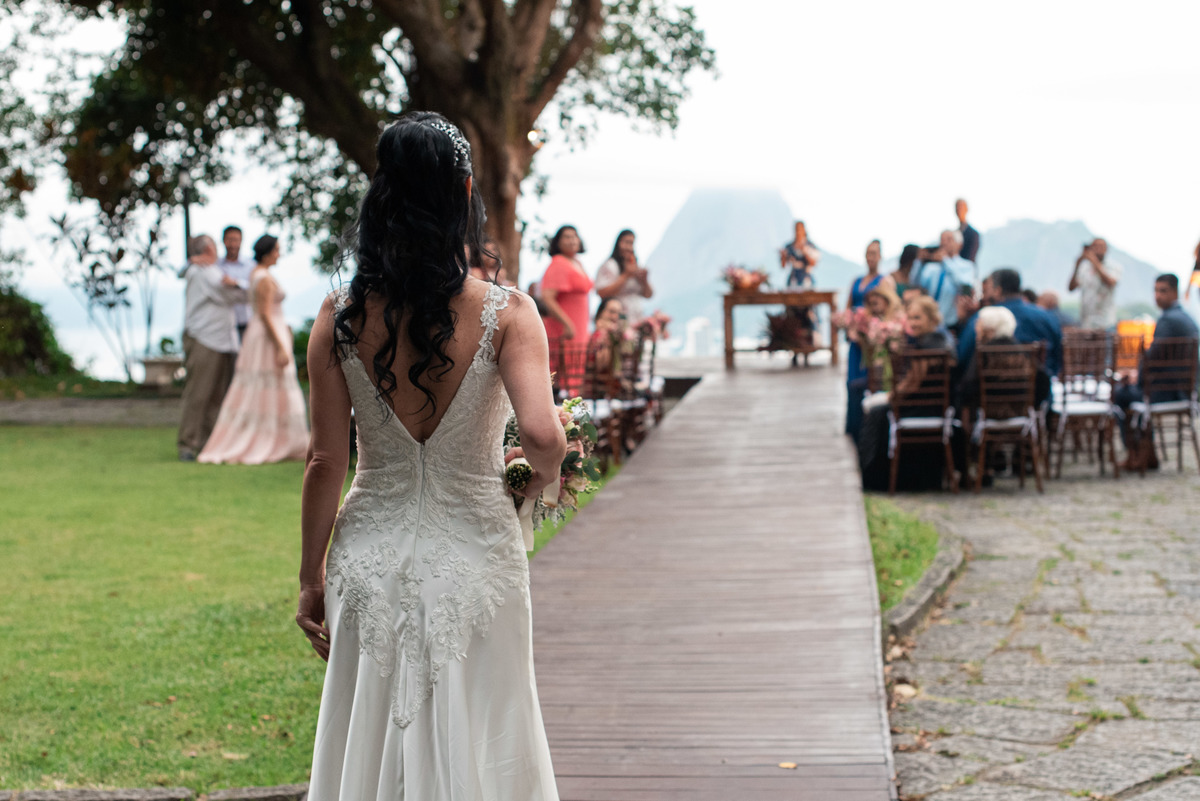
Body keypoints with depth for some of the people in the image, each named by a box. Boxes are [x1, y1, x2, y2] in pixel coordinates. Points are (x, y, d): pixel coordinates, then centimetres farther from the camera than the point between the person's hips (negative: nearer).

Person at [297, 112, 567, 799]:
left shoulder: (340, 317, -6)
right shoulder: (506, 313, -12)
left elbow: (326, 462, -3)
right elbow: (544, 436, -23)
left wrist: (311, 577, 7)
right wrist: (540, 477, 0)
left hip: (371, 565, 2)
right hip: (475, 560, -2)